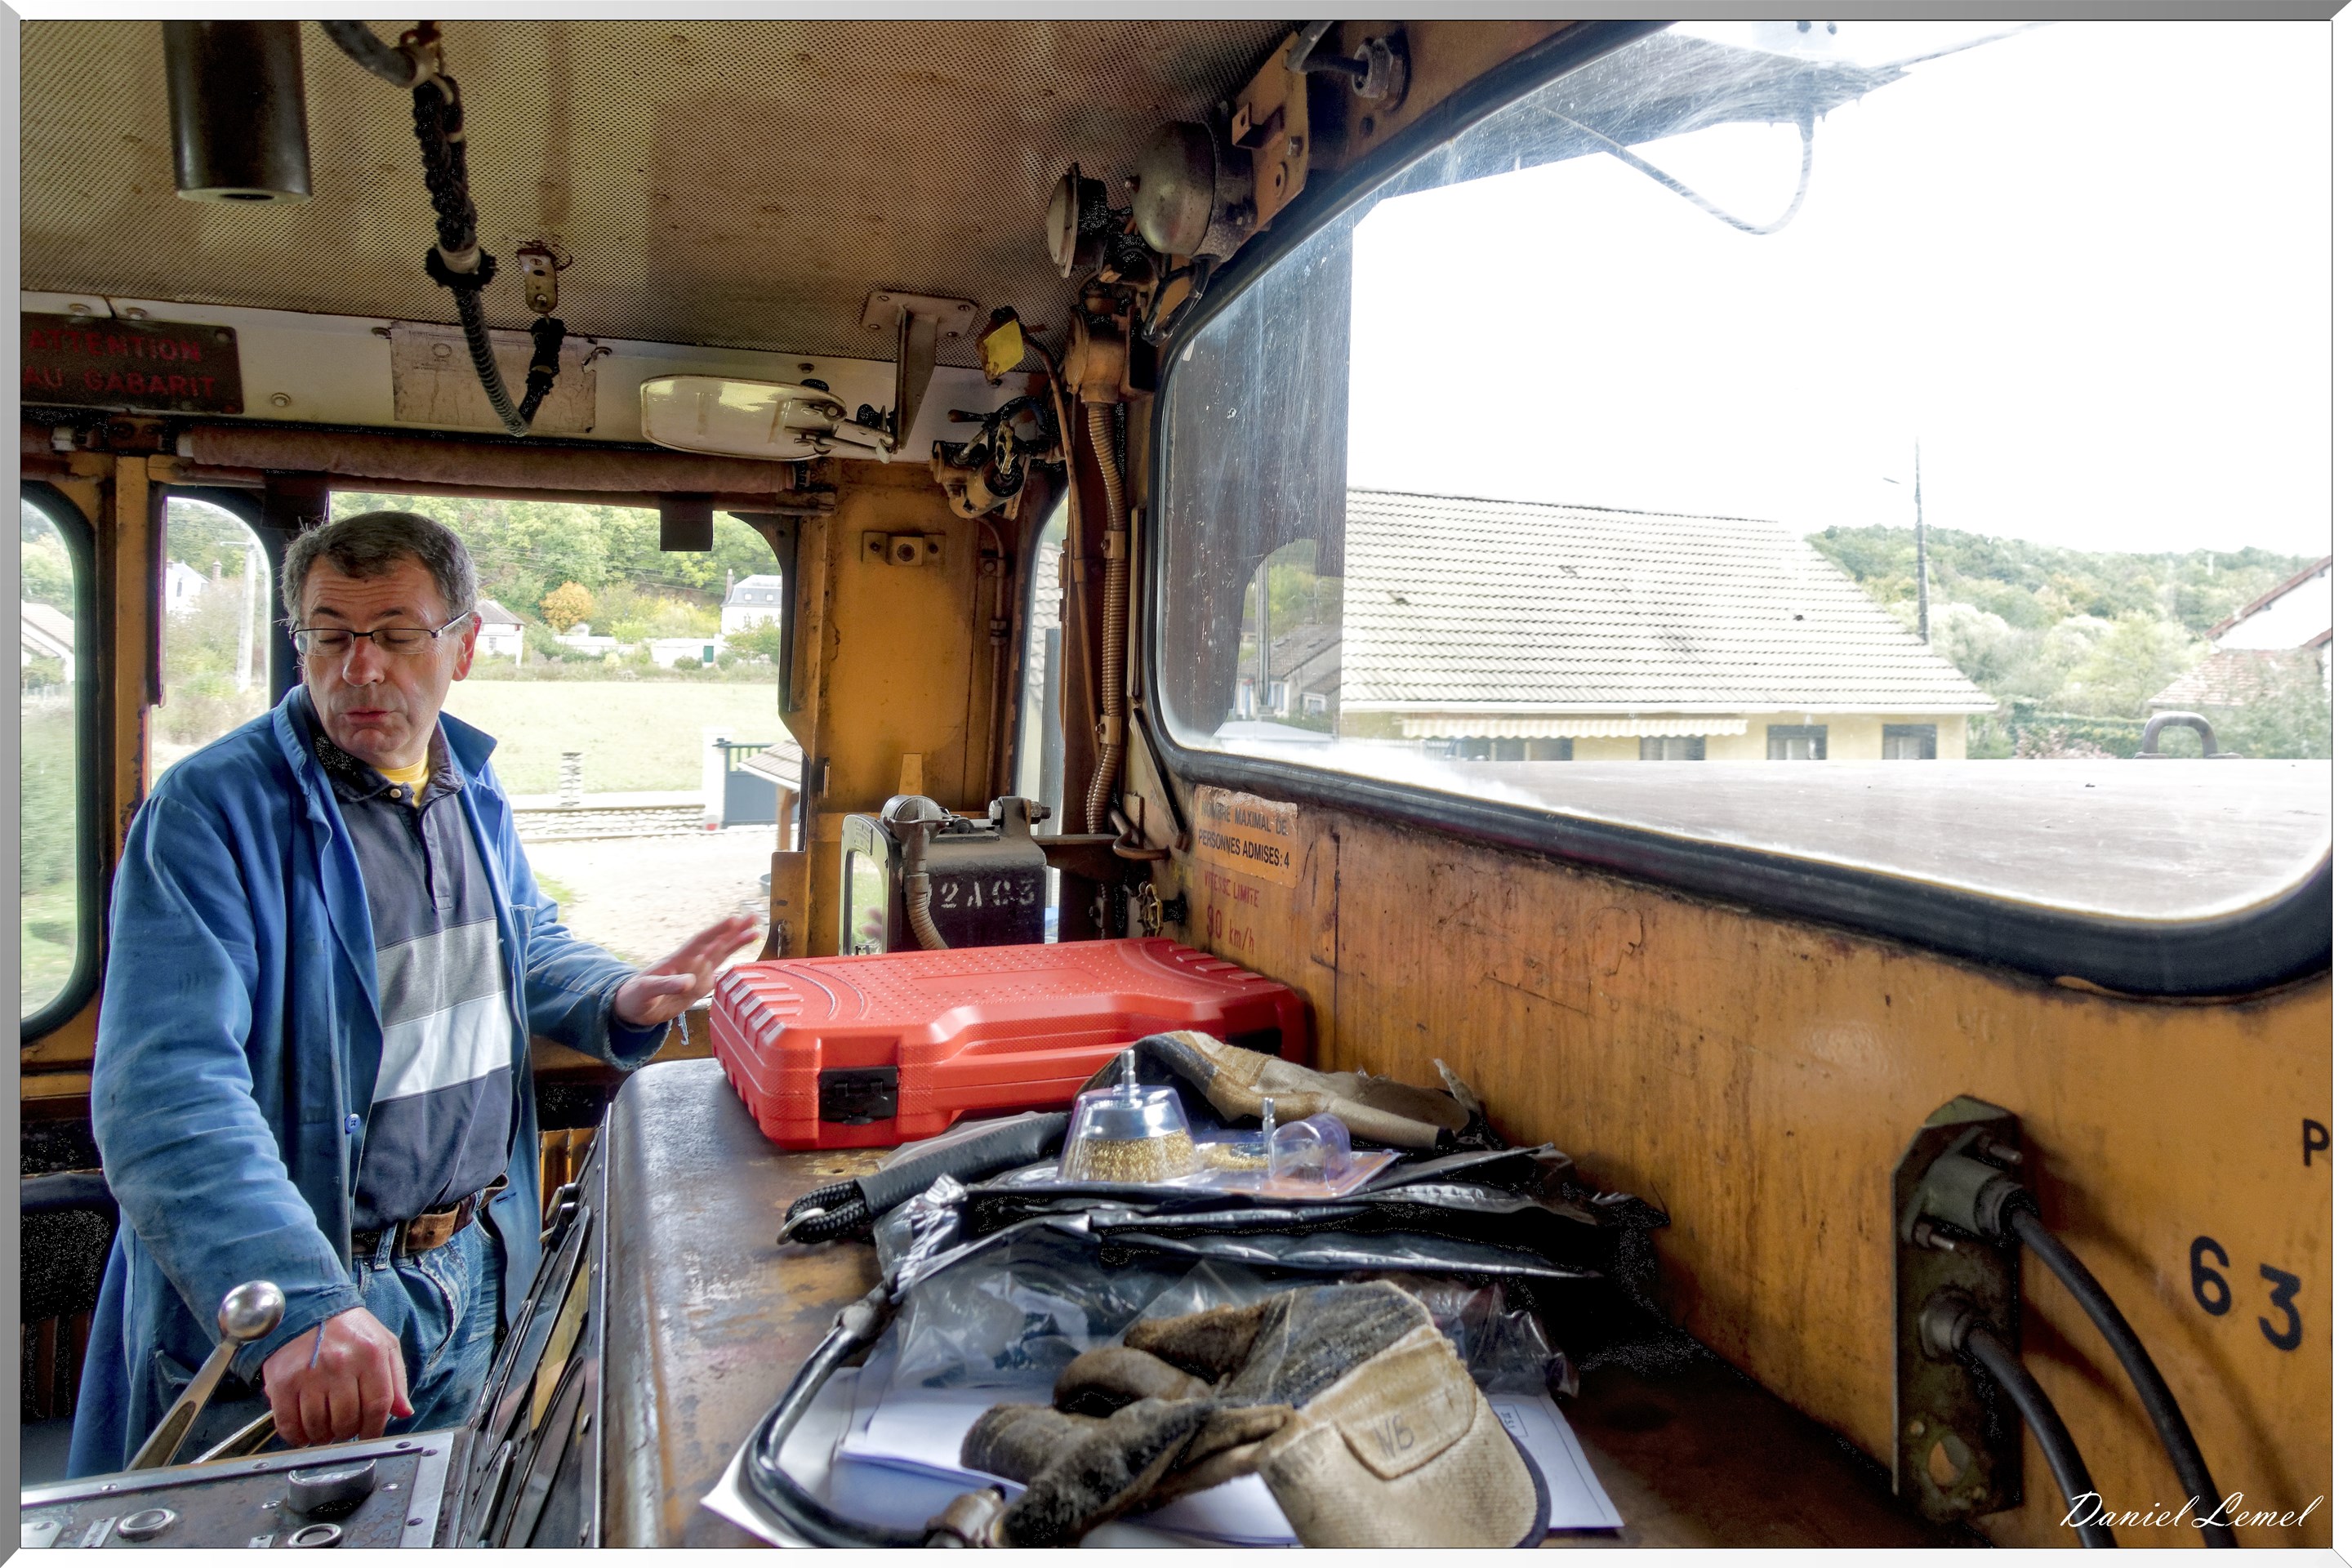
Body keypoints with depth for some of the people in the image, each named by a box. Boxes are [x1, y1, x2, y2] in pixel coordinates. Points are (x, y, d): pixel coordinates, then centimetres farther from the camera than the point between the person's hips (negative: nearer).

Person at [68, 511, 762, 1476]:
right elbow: (167, 1093, -29)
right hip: (270, 1320, -6)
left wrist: (623, 1001, -4)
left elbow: (532, 953, 19)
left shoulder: (474, 795, 4)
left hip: (468, 1276, 6)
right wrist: (301, 1306, -41)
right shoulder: (210, 813, -19)